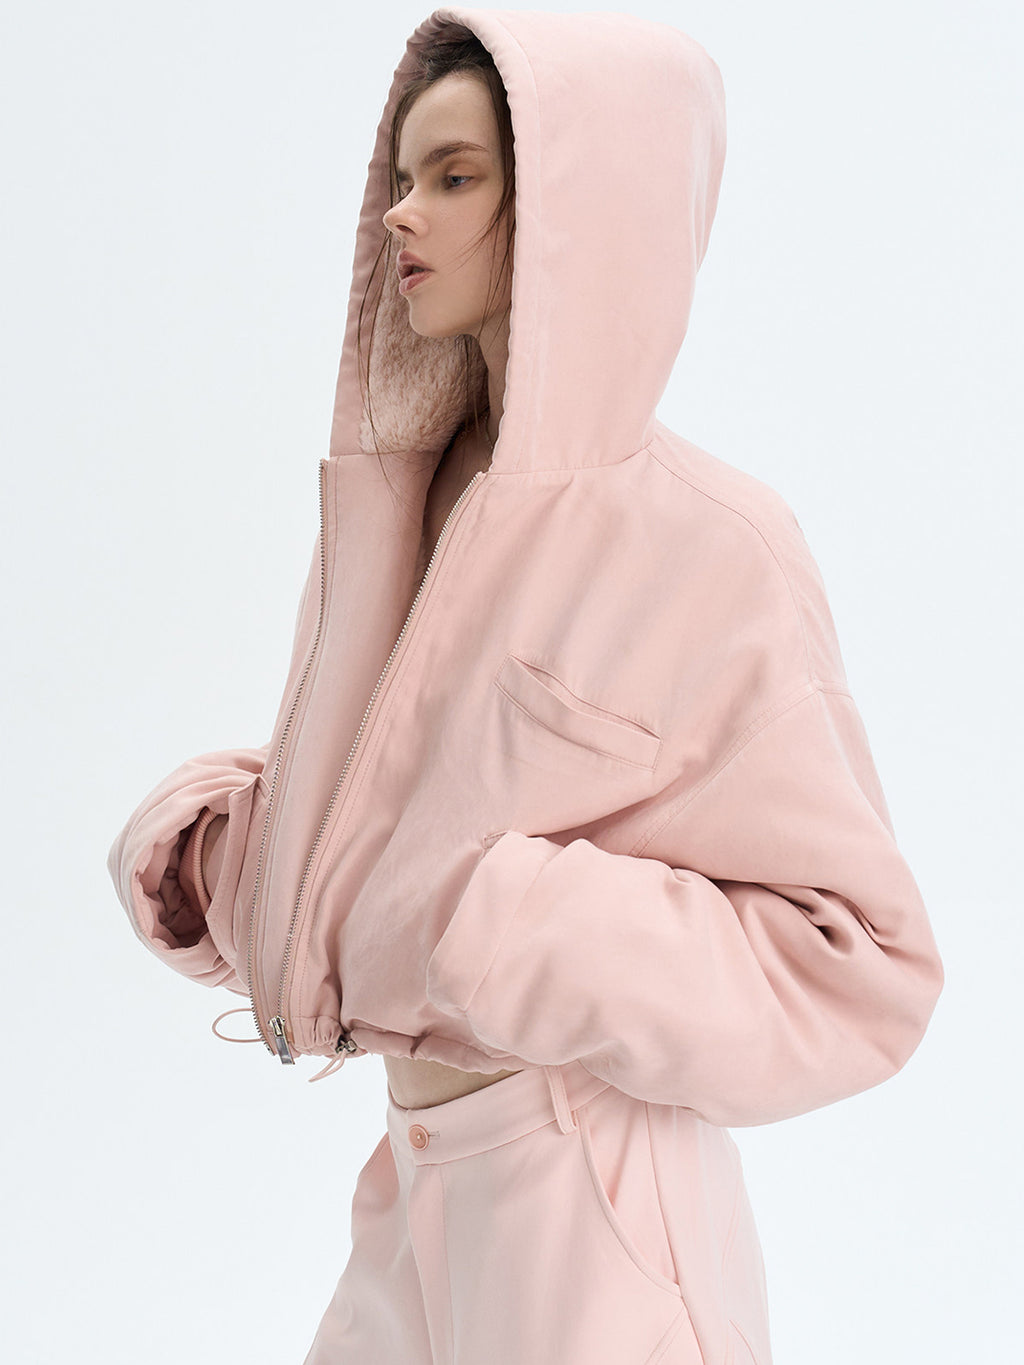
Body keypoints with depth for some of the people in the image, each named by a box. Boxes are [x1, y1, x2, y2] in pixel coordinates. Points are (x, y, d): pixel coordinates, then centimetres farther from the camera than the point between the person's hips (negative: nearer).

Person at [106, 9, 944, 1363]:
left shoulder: (704, 542, -17)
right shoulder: (401, 502, 3)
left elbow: (860, 964, -17)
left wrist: (491, 926, -23)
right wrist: (207, 840, -5)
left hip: (585, 1215, -6)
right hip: (420, 1190, 6)